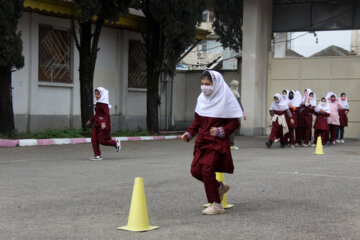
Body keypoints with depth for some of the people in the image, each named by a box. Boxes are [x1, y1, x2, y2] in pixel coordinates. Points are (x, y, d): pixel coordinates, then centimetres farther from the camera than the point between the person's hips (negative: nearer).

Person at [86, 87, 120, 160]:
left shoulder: (103, 104, -15)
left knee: (102, 141, -5)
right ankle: (97, 155, 6)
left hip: (103, 125, -9)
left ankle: (116, 143, 17)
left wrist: (104, 123, -34)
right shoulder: (97, 103, 13)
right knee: (94, 139, 1)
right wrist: (90, 120, 25)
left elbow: (107, 114, -22)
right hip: (97, 124, 9)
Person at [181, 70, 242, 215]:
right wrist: (189, 133, 2)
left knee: (207, 169, -14)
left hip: (218, 142, -7)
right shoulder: (202, 99, 8)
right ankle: (220, 187, 26)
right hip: (202, 140, 7)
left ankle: (216, 205, 0)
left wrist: (221, 131, -23)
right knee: (195, 170, 0)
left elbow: (234, 123, -7)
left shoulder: (225, 100, -10)